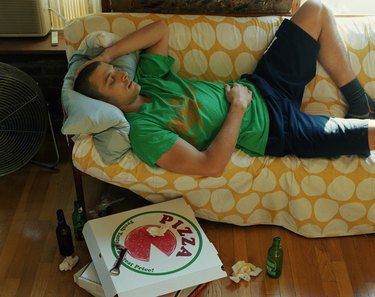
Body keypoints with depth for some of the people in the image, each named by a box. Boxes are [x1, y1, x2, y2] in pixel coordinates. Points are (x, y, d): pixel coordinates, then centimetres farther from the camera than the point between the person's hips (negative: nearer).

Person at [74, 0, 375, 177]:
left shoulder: (147, 78, 0)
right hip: (276, 130, -8)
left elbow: (161, 29, 8)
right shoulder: (141, 130, -24)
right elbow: (211, 166, -31)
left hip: (259, 88, 8)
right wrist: (238, 108, -21)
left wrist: (107, 54, -3)